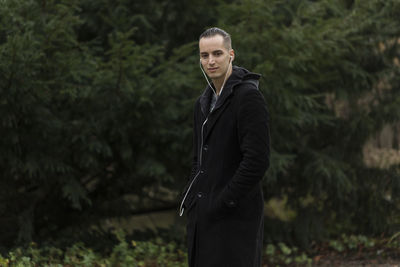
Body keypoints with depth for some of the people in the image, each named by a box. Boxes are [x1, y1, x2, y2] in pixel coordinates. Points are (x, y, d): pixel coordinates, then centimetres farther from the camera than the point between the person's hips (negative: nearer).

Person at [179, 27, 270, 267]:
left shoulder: (249, 96, -12)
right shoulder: (204, 102, 16)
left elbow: (257, 160, -20)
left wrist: (223, 202, -17)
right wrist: (191, 198, 11)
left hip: (234, 216, -9)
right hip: (204, 216, 9)